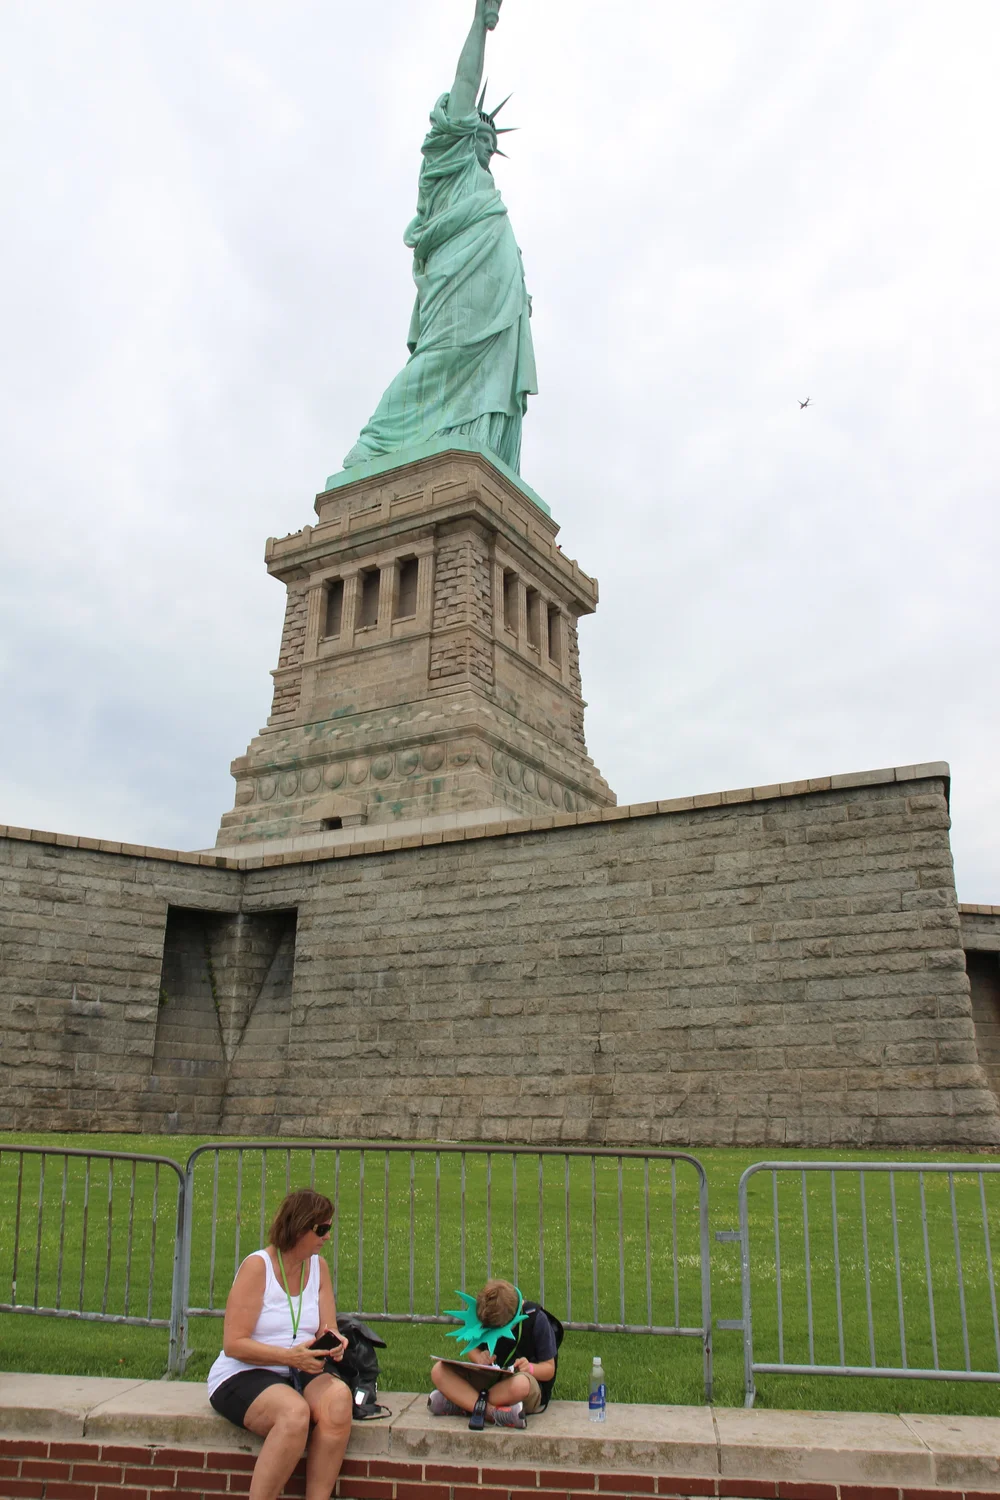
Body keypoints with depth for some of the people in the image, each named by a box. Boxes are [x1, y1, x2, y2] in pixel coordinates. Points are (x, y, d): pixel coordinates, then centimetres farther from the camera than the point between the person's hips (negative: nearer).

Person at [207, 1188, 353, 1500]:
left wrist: (333, 1343, -19)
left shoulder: (318, 1266, 6)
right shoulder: (257, 1266, -11)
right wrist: (290, 1356, -24)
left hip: (298, 1375, 5)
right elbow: (233, 1345, -14)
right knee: (295, 1413, -35)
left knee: (338, 1398, -27)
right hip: (241, 1377, -5)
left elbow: (328, 1330, 6)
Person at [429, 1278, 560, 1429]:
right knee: (439, 1371, -20)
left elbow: (549, 1368, -7)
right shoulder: (481, 1317, -5)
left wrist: (531, 1368, -28)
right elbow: (470, 1346, 10)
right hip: (487, 1380, 4)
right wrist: (478, 1358, -13)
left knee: (520, 1384, -44)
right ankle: (492, 1412, -35)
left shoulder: (536, 1318, -14)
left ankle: (464, 1402, -26)